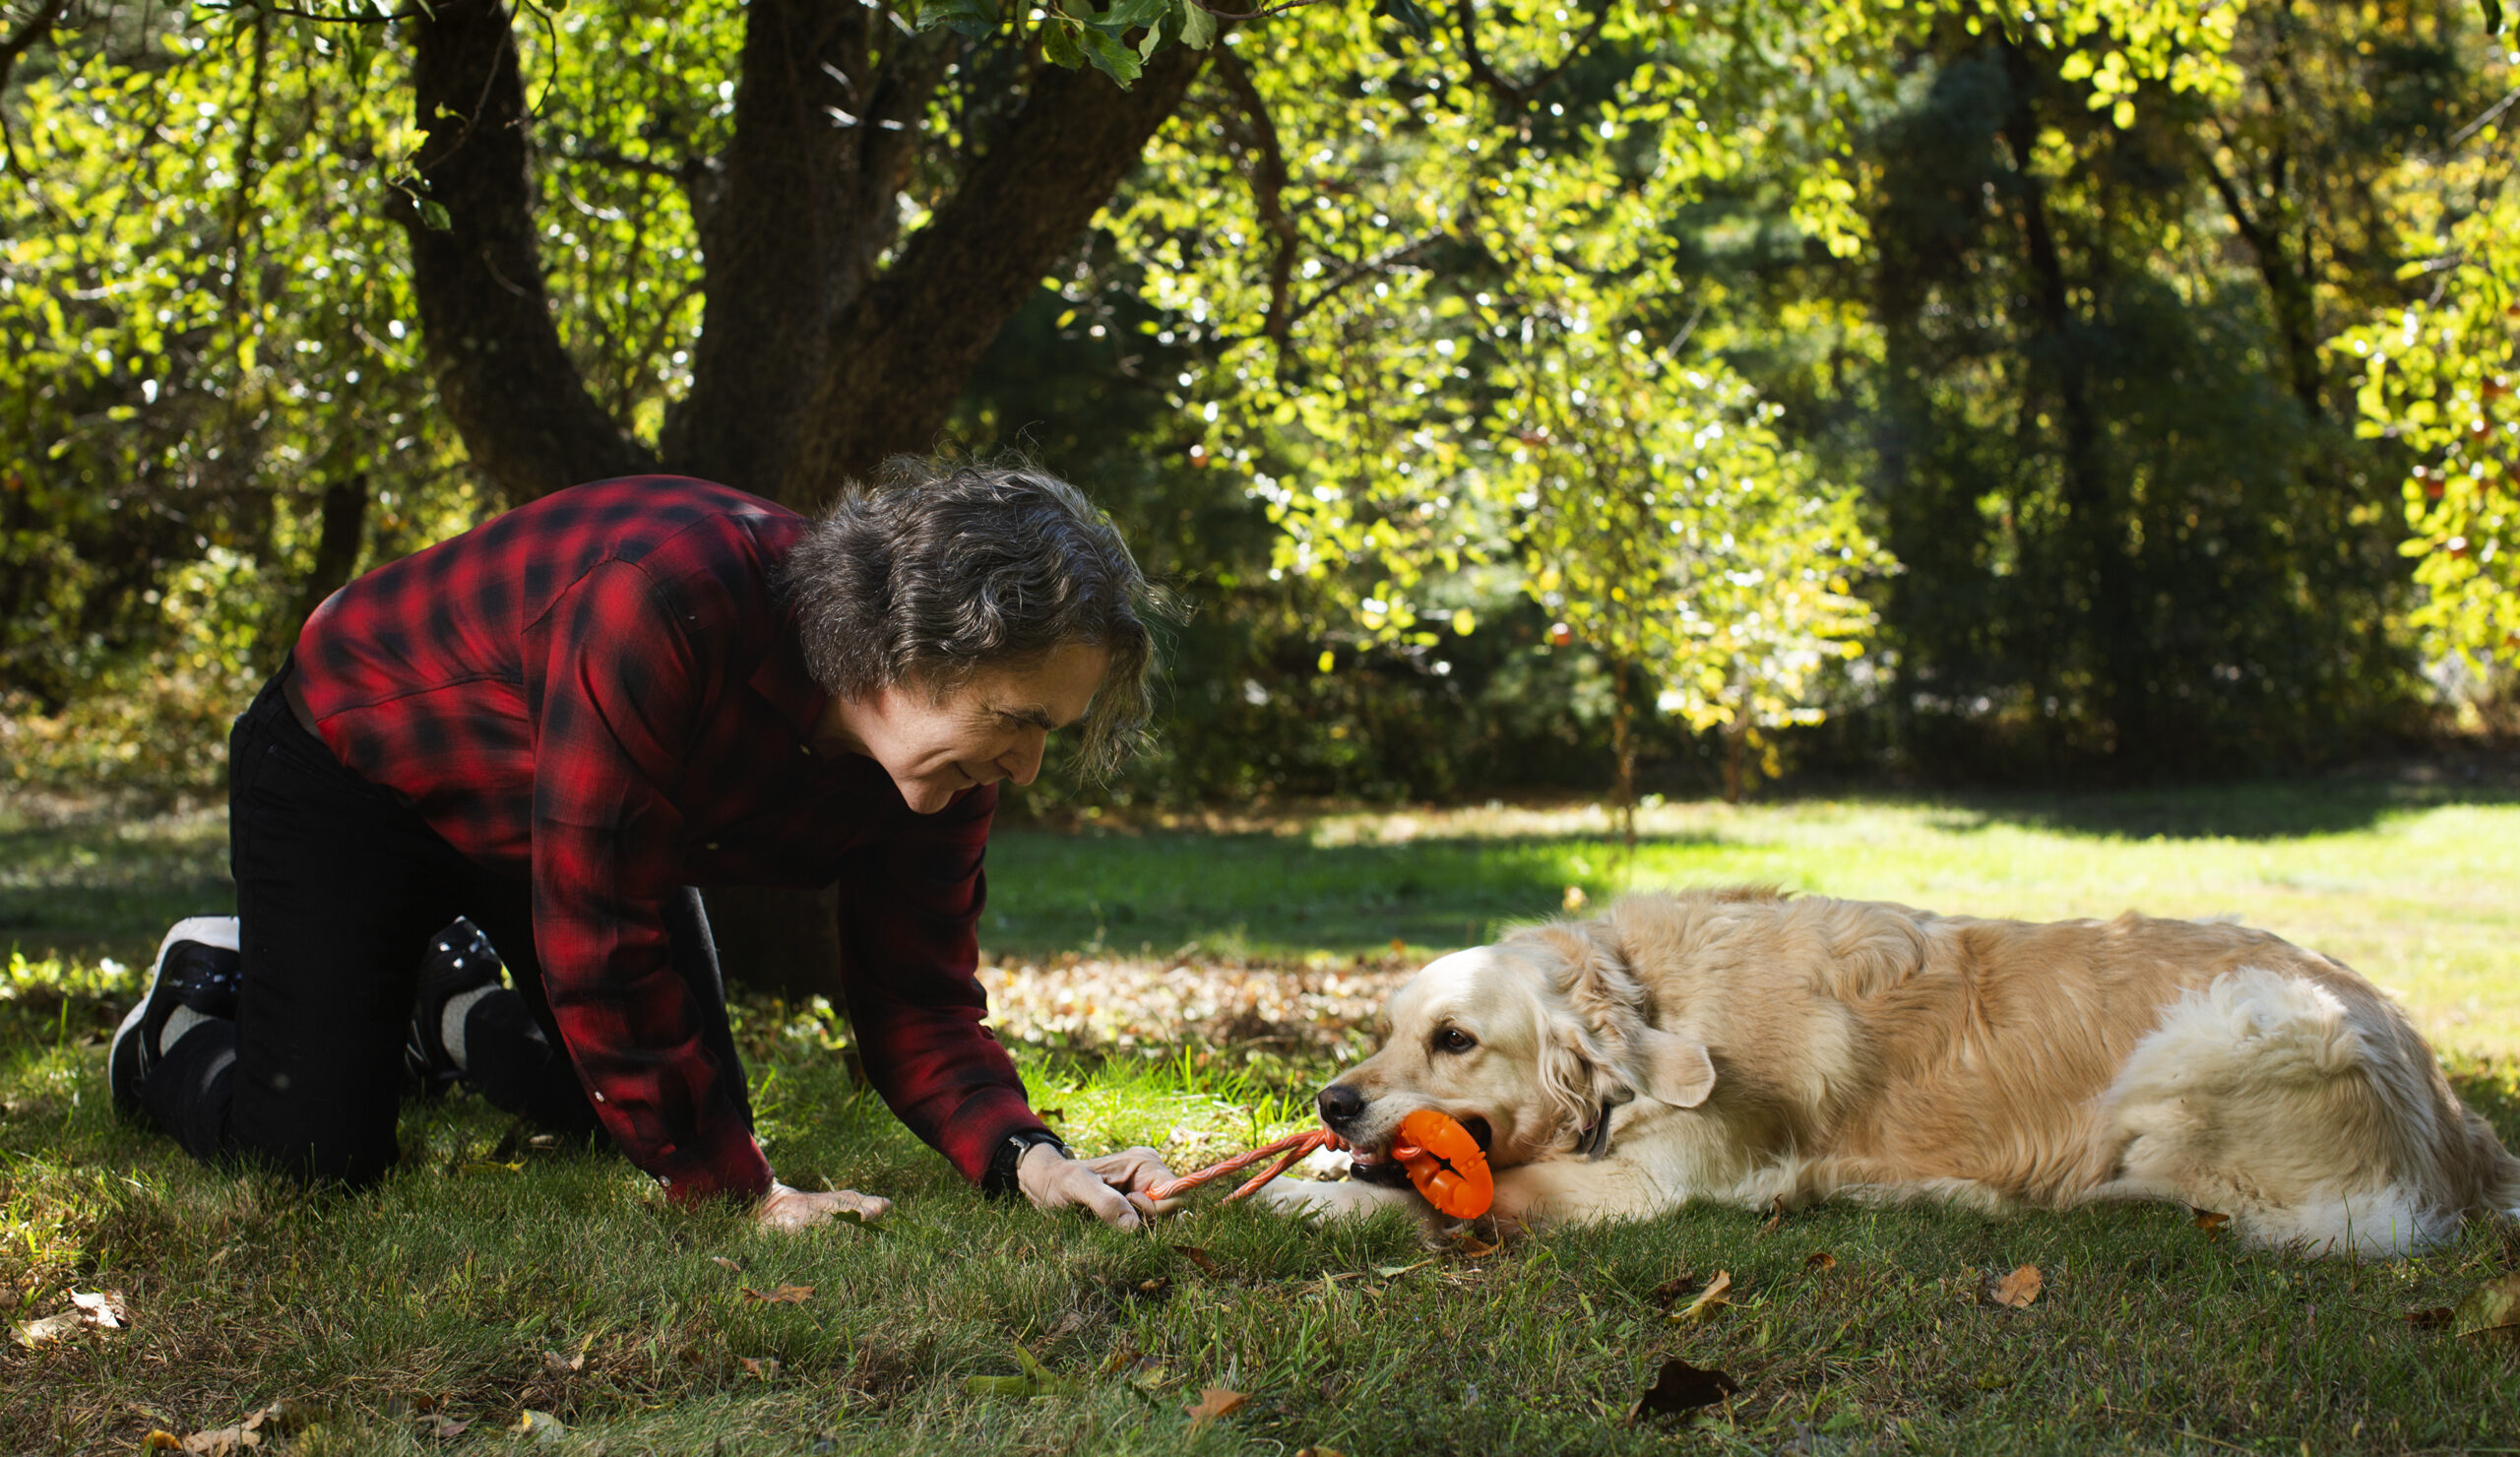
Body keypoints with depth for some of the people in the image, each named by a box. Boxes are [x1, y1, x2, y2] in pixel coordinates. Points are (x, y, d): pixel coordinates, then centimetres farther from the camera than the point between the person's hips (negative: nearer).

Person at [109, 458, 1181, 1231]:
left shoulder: (945, 753, -21)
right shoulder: (668, 606, -45)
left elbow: (917, 999, -16)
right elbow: (602, 938, -40)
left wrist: (1026, 1157, -36)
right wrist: (738, 1191, -34)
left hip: (592, 819, 7)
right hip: (355, 761, -6)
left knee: (693, 1109, 6)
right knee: (324, 1157, -12)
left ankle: (456, 1007, 32)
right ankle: (184, 1019, 22)